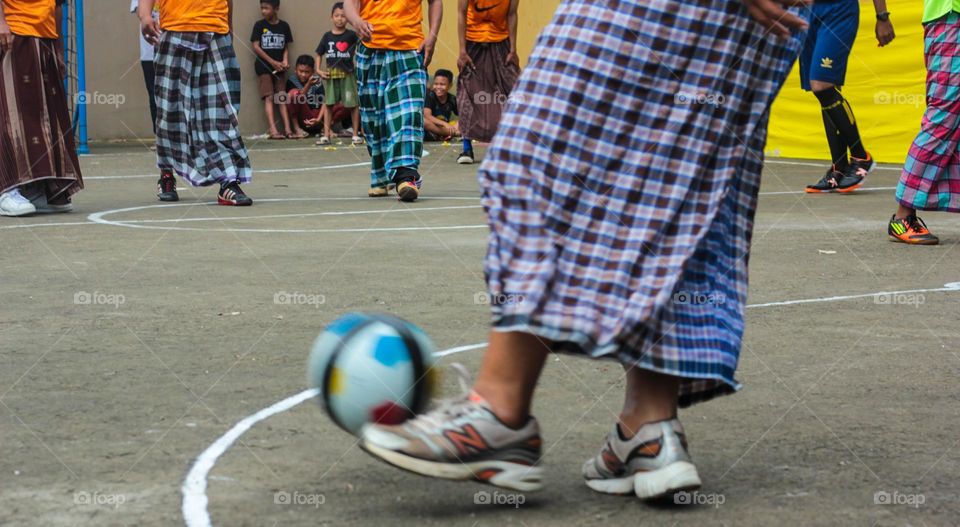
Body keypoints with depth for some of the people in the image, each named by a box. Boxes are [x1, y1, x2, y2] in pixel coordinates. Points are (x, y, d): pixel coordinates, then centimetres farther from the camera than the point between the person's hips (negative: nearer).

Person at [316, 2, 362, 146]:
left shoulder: (351, 35, -1)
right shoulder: (327, 36, 5)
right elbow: (319, 54, 12)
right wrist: (319, 70, 2)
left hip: (347, 73, -2)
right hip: (330, 74, 2)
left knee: (353, 104, -1)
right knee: (329, 104, 6)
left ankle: (356, 134, 9)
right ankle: (326, 135, 10)